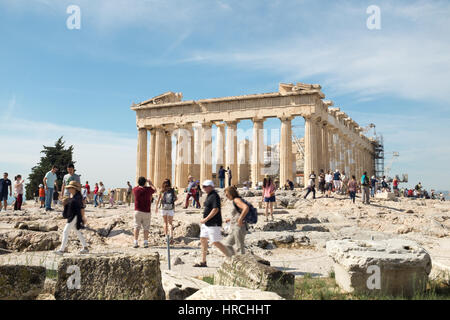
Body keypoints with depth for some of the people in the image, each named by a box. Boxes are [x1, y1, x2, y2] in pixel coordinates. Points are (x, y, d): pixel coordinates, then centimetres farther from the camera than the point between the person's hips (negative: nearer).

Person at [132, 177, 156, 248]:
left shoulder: (135, 189, -4)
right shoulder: (148, 189, -8)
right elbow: (155, 190, 15)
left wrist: (139, 184, 32)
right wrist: (150, 183, 26)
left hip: (137, 211, 1)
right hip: (147, 211, -1)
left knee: (136, 227, 5)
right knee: (146, 228, 6)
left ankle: (135, 243, 1)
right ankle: (145, 243, 5)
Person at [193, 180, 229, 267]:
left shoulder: (214, 196, -15)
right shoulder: (209, 196, 15)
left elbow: (215, 209, -23)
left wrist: (206, 219, -22)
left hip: (213, 224, -10)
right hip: (206, 224, 10)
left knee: (215, 242, -7)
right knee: (203, 240, 10)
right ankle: (203, 262, 16)